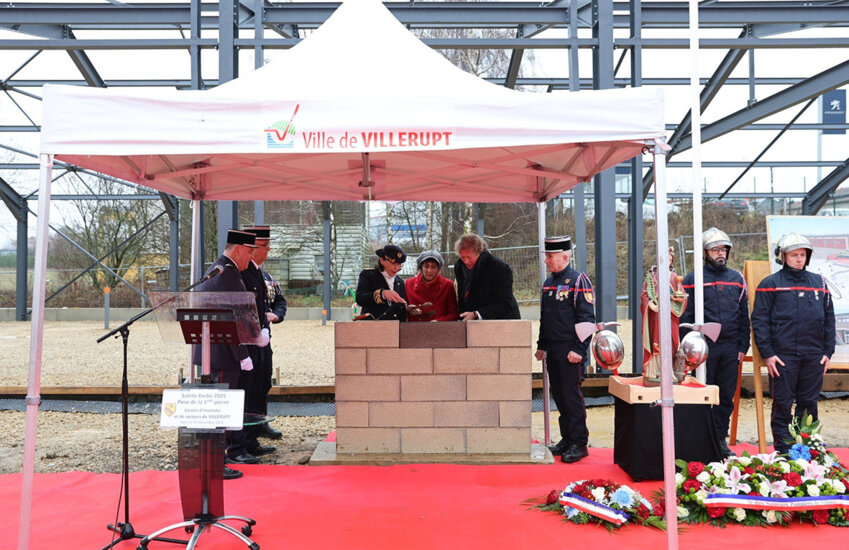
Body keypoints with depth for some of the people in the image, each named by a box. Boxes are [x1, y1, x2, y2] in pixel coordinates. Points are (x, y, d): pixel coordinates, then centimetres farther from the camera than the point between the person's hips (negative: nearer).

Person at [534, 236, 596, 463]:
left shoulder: (578, 280, -9)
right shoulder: (548, 282, 15)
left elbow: (587, 318, -13)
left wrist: (579, 349, -17)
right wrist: (542, 346, 18)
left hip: (570, 351, -8)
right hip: (552, 350, 8)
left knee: (571, 395, -4)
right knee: (558, 394, 11)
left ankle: (579, 443, 4)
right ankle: (567, 439, 21)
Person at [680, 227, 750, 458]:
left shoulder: (737, 279, 11)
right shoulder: (693, 279, 0)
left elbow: (744, 315, 13)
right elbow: (685, 316, -1)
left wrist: (743, 346, 6)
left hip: (730, 348, 4)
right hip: (704, 347, -3)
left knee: (727, 395, 8)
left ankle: (720, 439, 19)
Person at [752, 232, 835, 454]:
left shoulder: (819, 283, 11)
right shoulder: (770, 284, -1)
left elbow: (829, 318, 14)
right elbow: (759, 321, -4)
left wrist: (828, 351, 7)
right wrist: (767, 353, -10)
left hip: (814, 357, 4)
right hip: (782, 357, -3)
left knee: (809, 403, 10)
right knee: (782, 405, 1)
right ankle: (783, 451, 10)